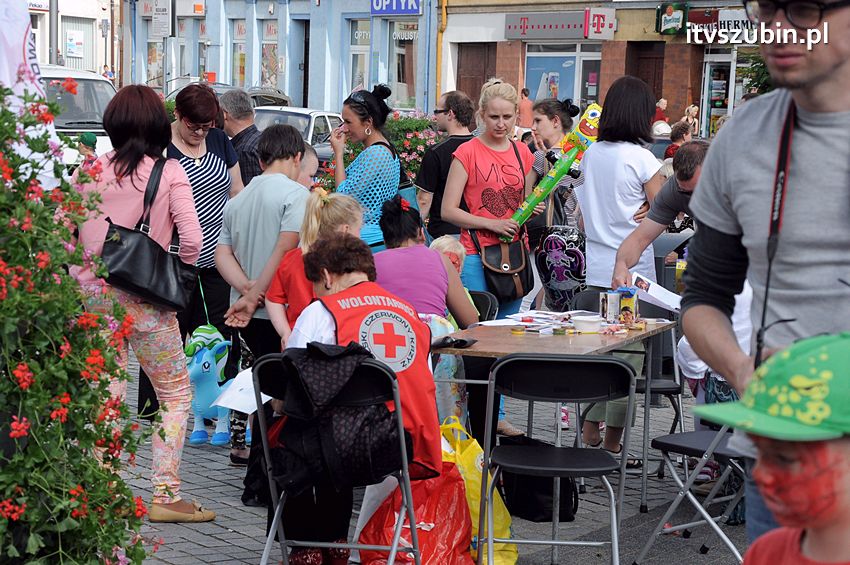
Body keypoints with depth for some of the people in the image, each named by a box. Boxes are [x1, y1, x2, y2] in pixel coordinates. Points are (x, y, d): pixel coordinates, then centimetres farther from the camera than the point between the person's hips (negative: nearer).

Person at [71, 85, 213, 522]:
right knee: (176, 394, 10)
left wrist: (77, 278, 12)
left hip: (93, 292, 3)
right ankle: (166, 495, 7)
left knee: (105, 396, 12)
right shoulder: (169, 171, -7)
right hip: (145, 297, -3)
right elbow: (192, 240, -14)